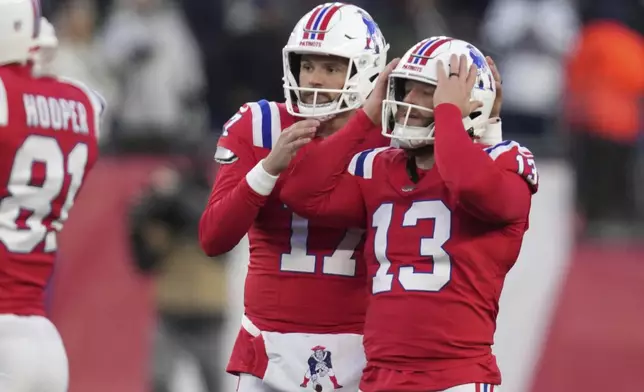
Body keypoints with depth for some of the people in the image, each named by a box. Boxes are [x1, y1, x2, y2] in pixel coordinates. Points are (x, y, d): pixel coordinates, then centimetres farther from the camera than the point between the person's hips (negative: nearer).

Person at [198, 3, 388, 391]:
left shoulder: (388, 139, 1)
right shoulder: (259, 127, 0)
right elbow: (214, 239, -8)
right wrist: (270, 166, -19)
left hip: (357, 349, 0)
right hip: (273, 346, 0)